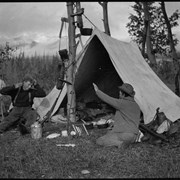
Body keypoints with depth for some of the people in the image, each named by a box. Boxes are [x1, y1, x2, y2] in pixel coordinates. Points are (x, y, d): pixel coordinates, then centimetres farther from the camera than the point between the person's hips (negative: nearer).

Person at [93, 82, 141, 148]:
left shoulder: (122, 103, -12)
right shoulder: (136, 106, 13)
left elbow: (107, 99, -9)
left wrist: (97, 90, 6)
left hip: (124, 134, -9)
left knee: (99, 141, -3)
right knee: (110, 132, 30)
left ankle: (120, 143, -18)